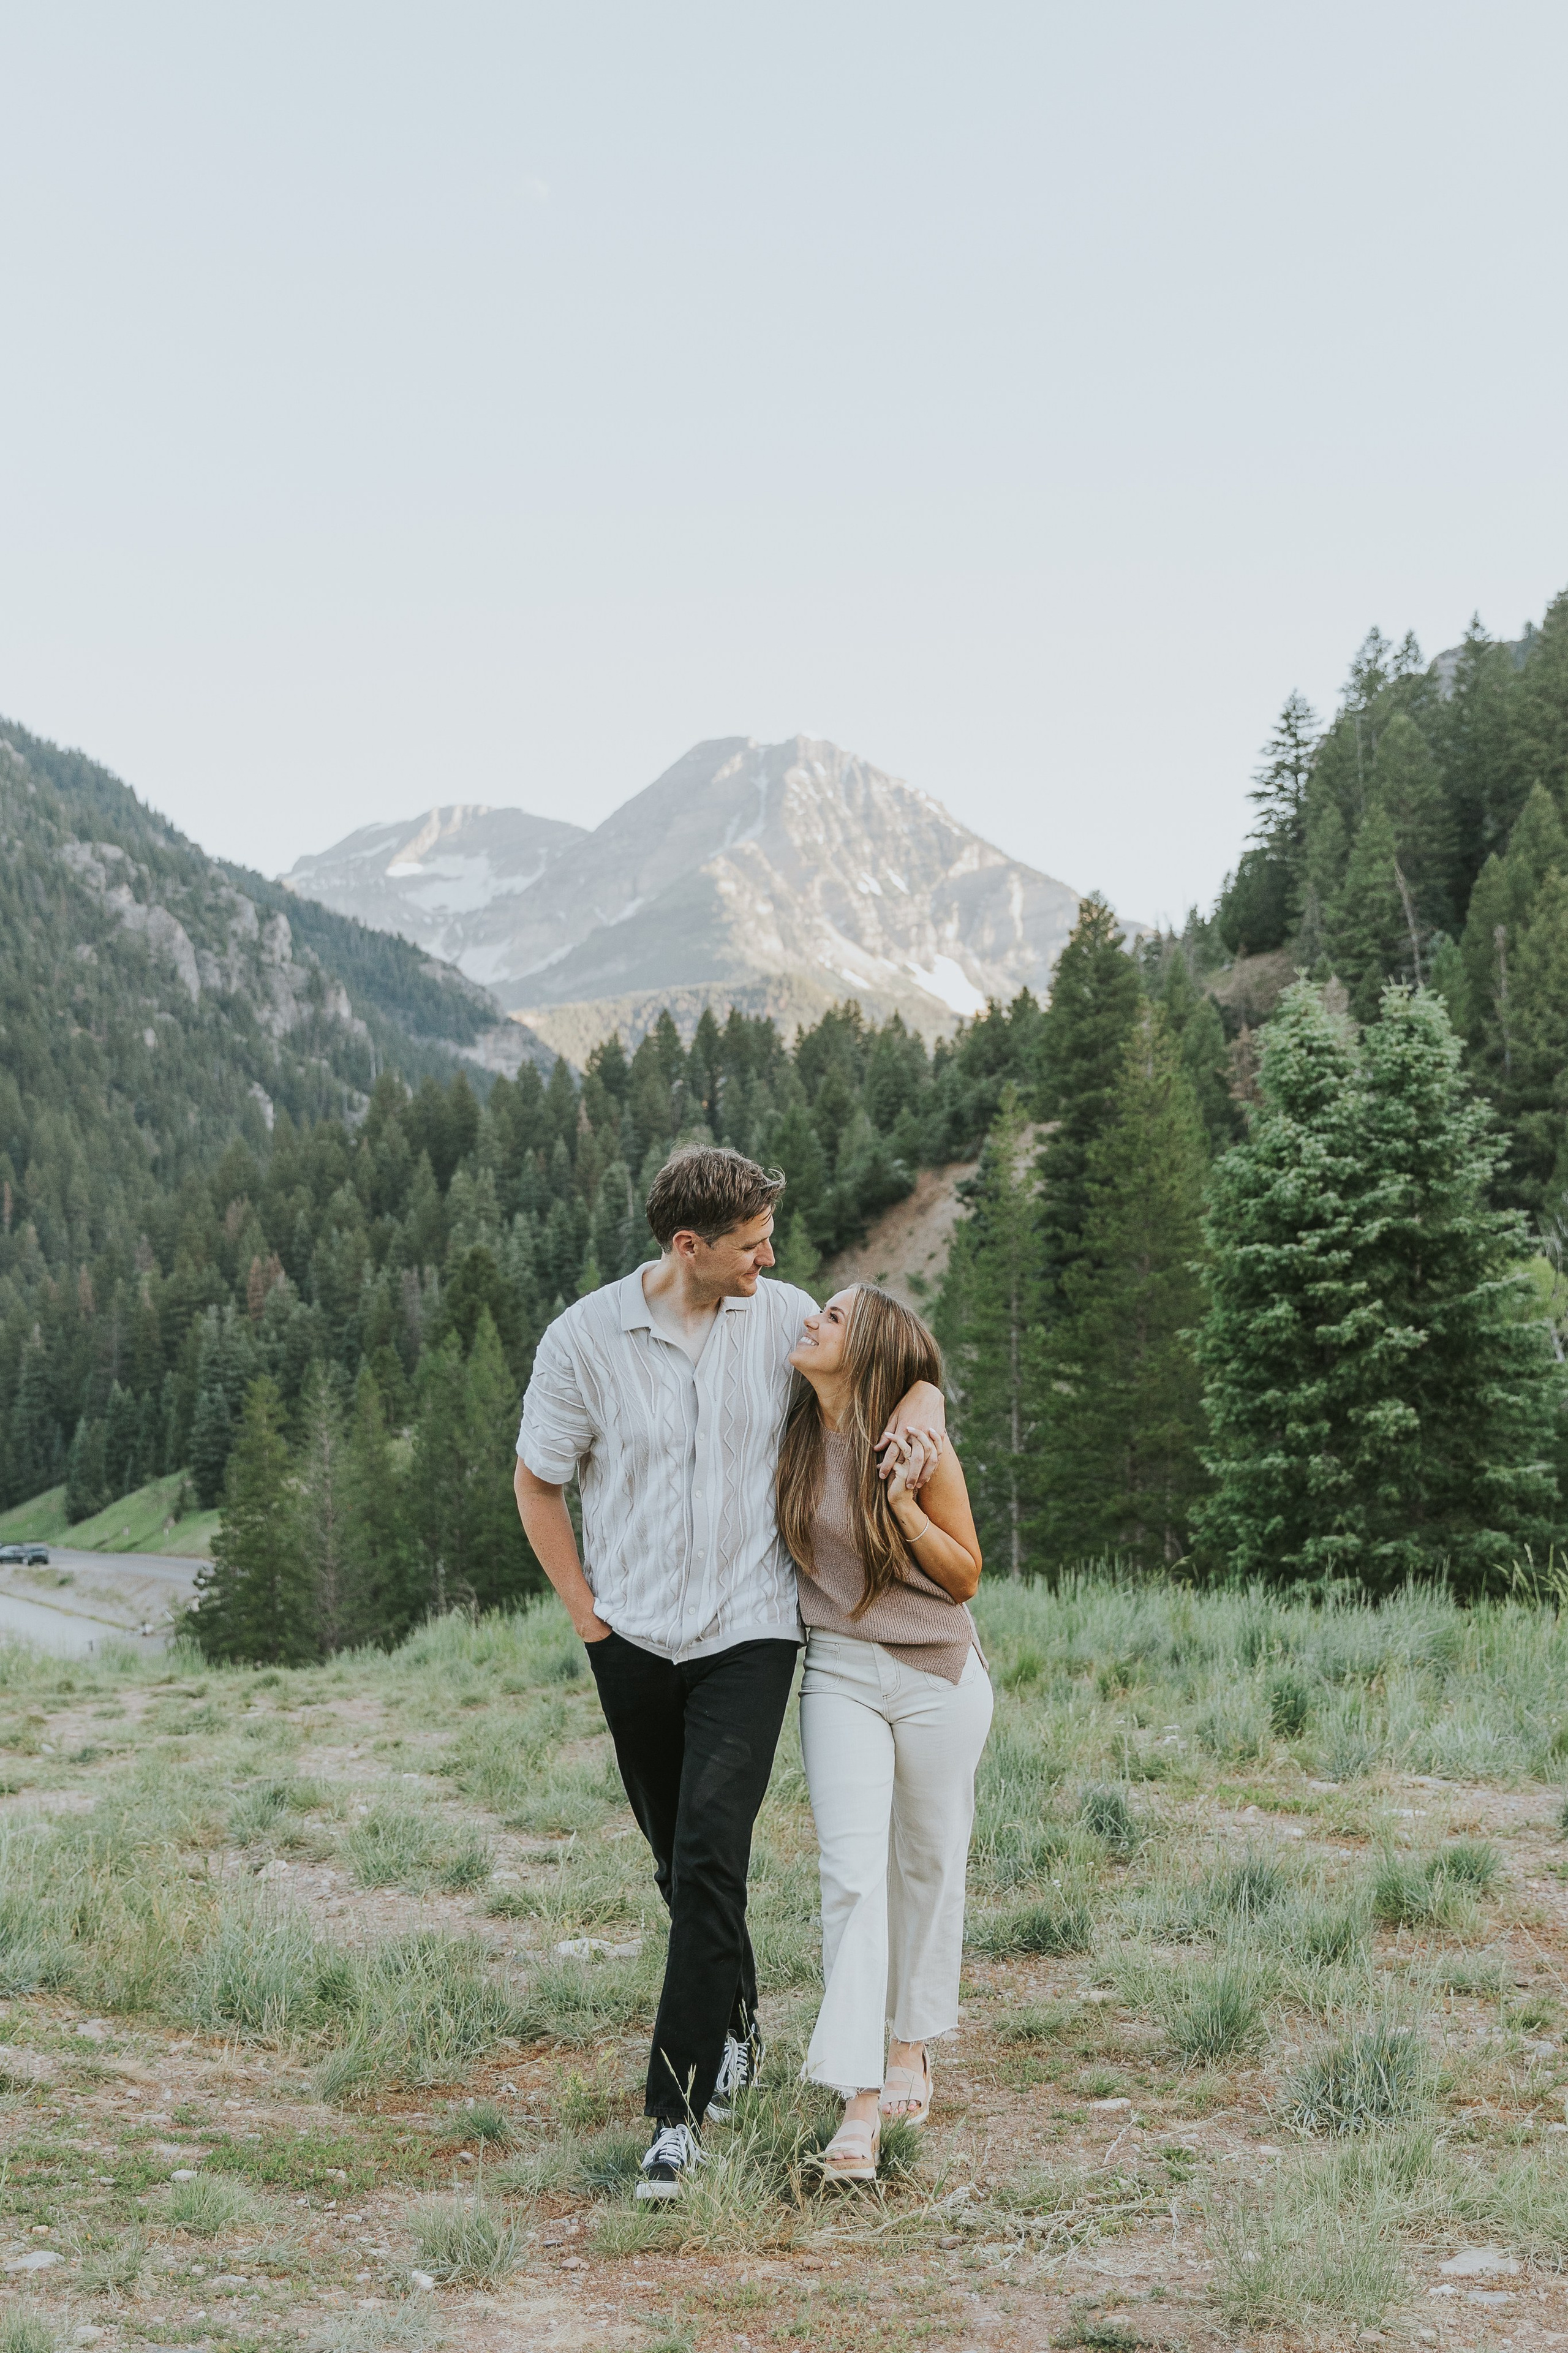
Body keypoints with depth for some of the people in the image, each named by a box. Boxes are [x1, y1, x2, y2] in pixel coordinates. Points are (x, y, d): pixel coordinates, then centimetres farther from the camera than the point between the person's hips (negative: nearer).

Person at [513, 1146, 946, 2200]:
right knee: (680, 1860, 15)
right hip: (635, 1640, 1)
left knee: (710, 1855, -14)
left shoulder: (783, 1316, -4)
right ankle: (737, 2025, 42)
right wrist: (586, 1611, 0)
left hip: (749, 1635, -1)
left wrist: (921, 1401, -11)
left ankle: (681, 2110, -10)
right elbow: (538, 1482, 4)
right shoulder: (585, 1338, -8)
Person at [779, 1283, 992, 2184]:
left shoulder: (920, 1445, -12)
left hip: (939, 1677, -2)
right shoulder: (795, 1439, -1)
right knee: (852, 1872, -9)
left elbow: (965, 1576, -6)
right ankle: (860, 2101, -10)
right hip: (840, 1672, 2)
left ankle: (914, 2045, 33)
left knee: (928, 1863, 12)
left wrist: (903, 1502, -19)